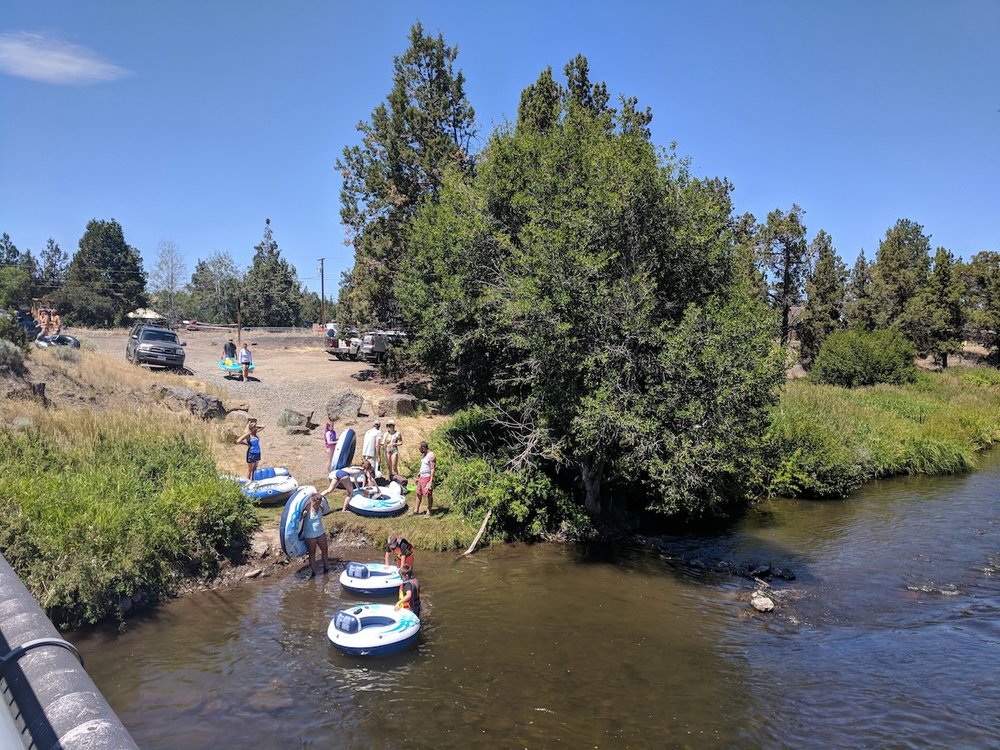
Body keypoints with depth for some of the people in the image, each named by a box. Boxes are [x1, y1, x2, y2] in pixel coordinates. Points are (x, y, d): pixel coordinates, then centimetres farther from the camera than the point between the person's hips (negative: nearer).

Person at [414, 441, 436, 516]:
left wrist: (431, 481, -24)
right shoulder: (424, 455, 11)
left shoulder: (431, 455, -18)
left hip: (427, 477, -9)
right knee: (419, 493, 13)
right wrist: (419, 473, 19)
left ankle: (429, 511, 11)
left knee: (429, 495, 1)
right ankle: (416, 510, 22)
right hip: (421, 477, 9)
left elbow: (432, 469, -21)